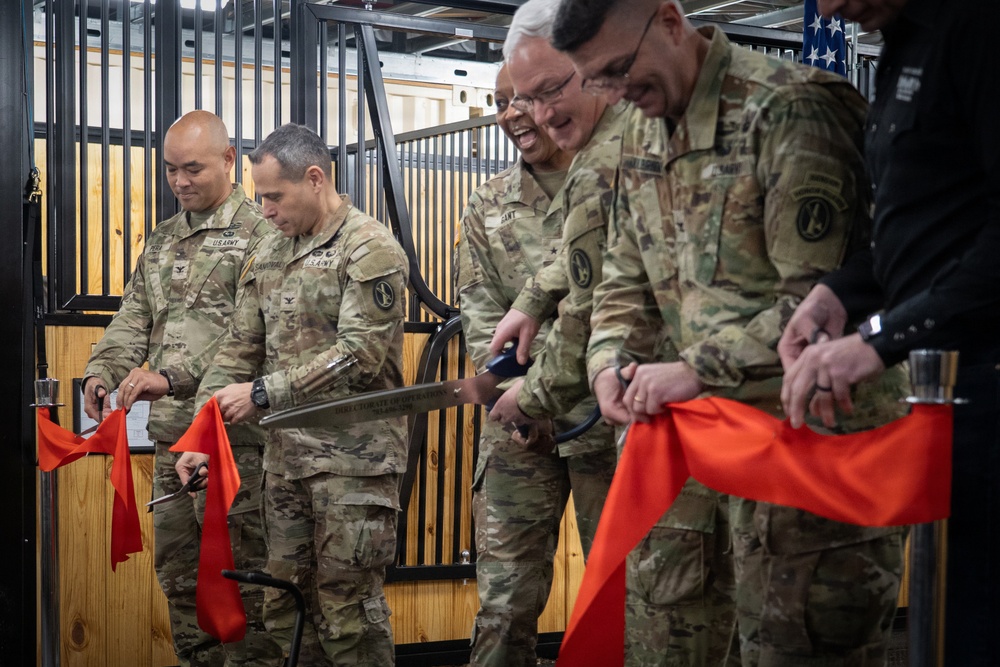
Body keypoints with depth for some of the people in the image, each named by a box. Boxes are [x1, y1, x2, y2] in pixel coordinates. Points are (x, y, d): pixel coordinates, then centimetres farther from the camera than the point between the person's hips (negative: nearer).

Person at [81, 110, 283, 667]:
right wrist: (104, 370, -4)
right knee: (179, 576, 13)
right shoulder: (161, 242, 18)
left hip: (236, 437, -7)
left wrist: (174, 378, -25)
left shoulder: (261, 234, -6)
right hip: (171, 434, 7)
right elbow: (134, 319, 17)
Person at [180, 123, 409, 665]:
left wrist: (264, 392, -16)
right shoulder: (270, 255, 14)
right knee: (285, 604, 10)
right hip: (286, 454, 7)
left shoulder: (370, 248, -8)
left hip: (354, 455, -7)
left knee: (347, 605, -3)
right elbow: (239, 350, 13)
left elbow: (359, 353, -17)